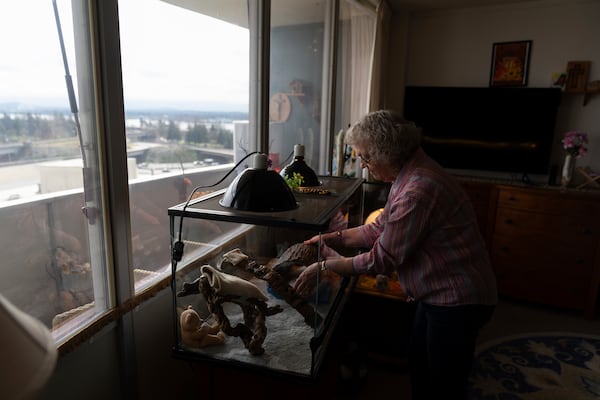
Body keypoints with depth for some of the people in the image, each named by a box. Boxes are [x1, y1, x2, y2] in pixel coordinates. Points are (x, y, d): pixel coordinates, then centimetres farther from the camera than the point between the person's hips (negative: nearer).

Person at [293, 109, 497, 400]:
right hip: (435, 293, 9)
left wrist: (324, 267, -16)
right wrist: (333, 238, 1)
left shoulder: (418, 190, -30)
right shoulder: (408, 174, 3)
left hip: (457, 301, -9)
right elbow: (380, 229, 8)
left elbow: (383, 259, -25)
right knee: (419, 370, 24)